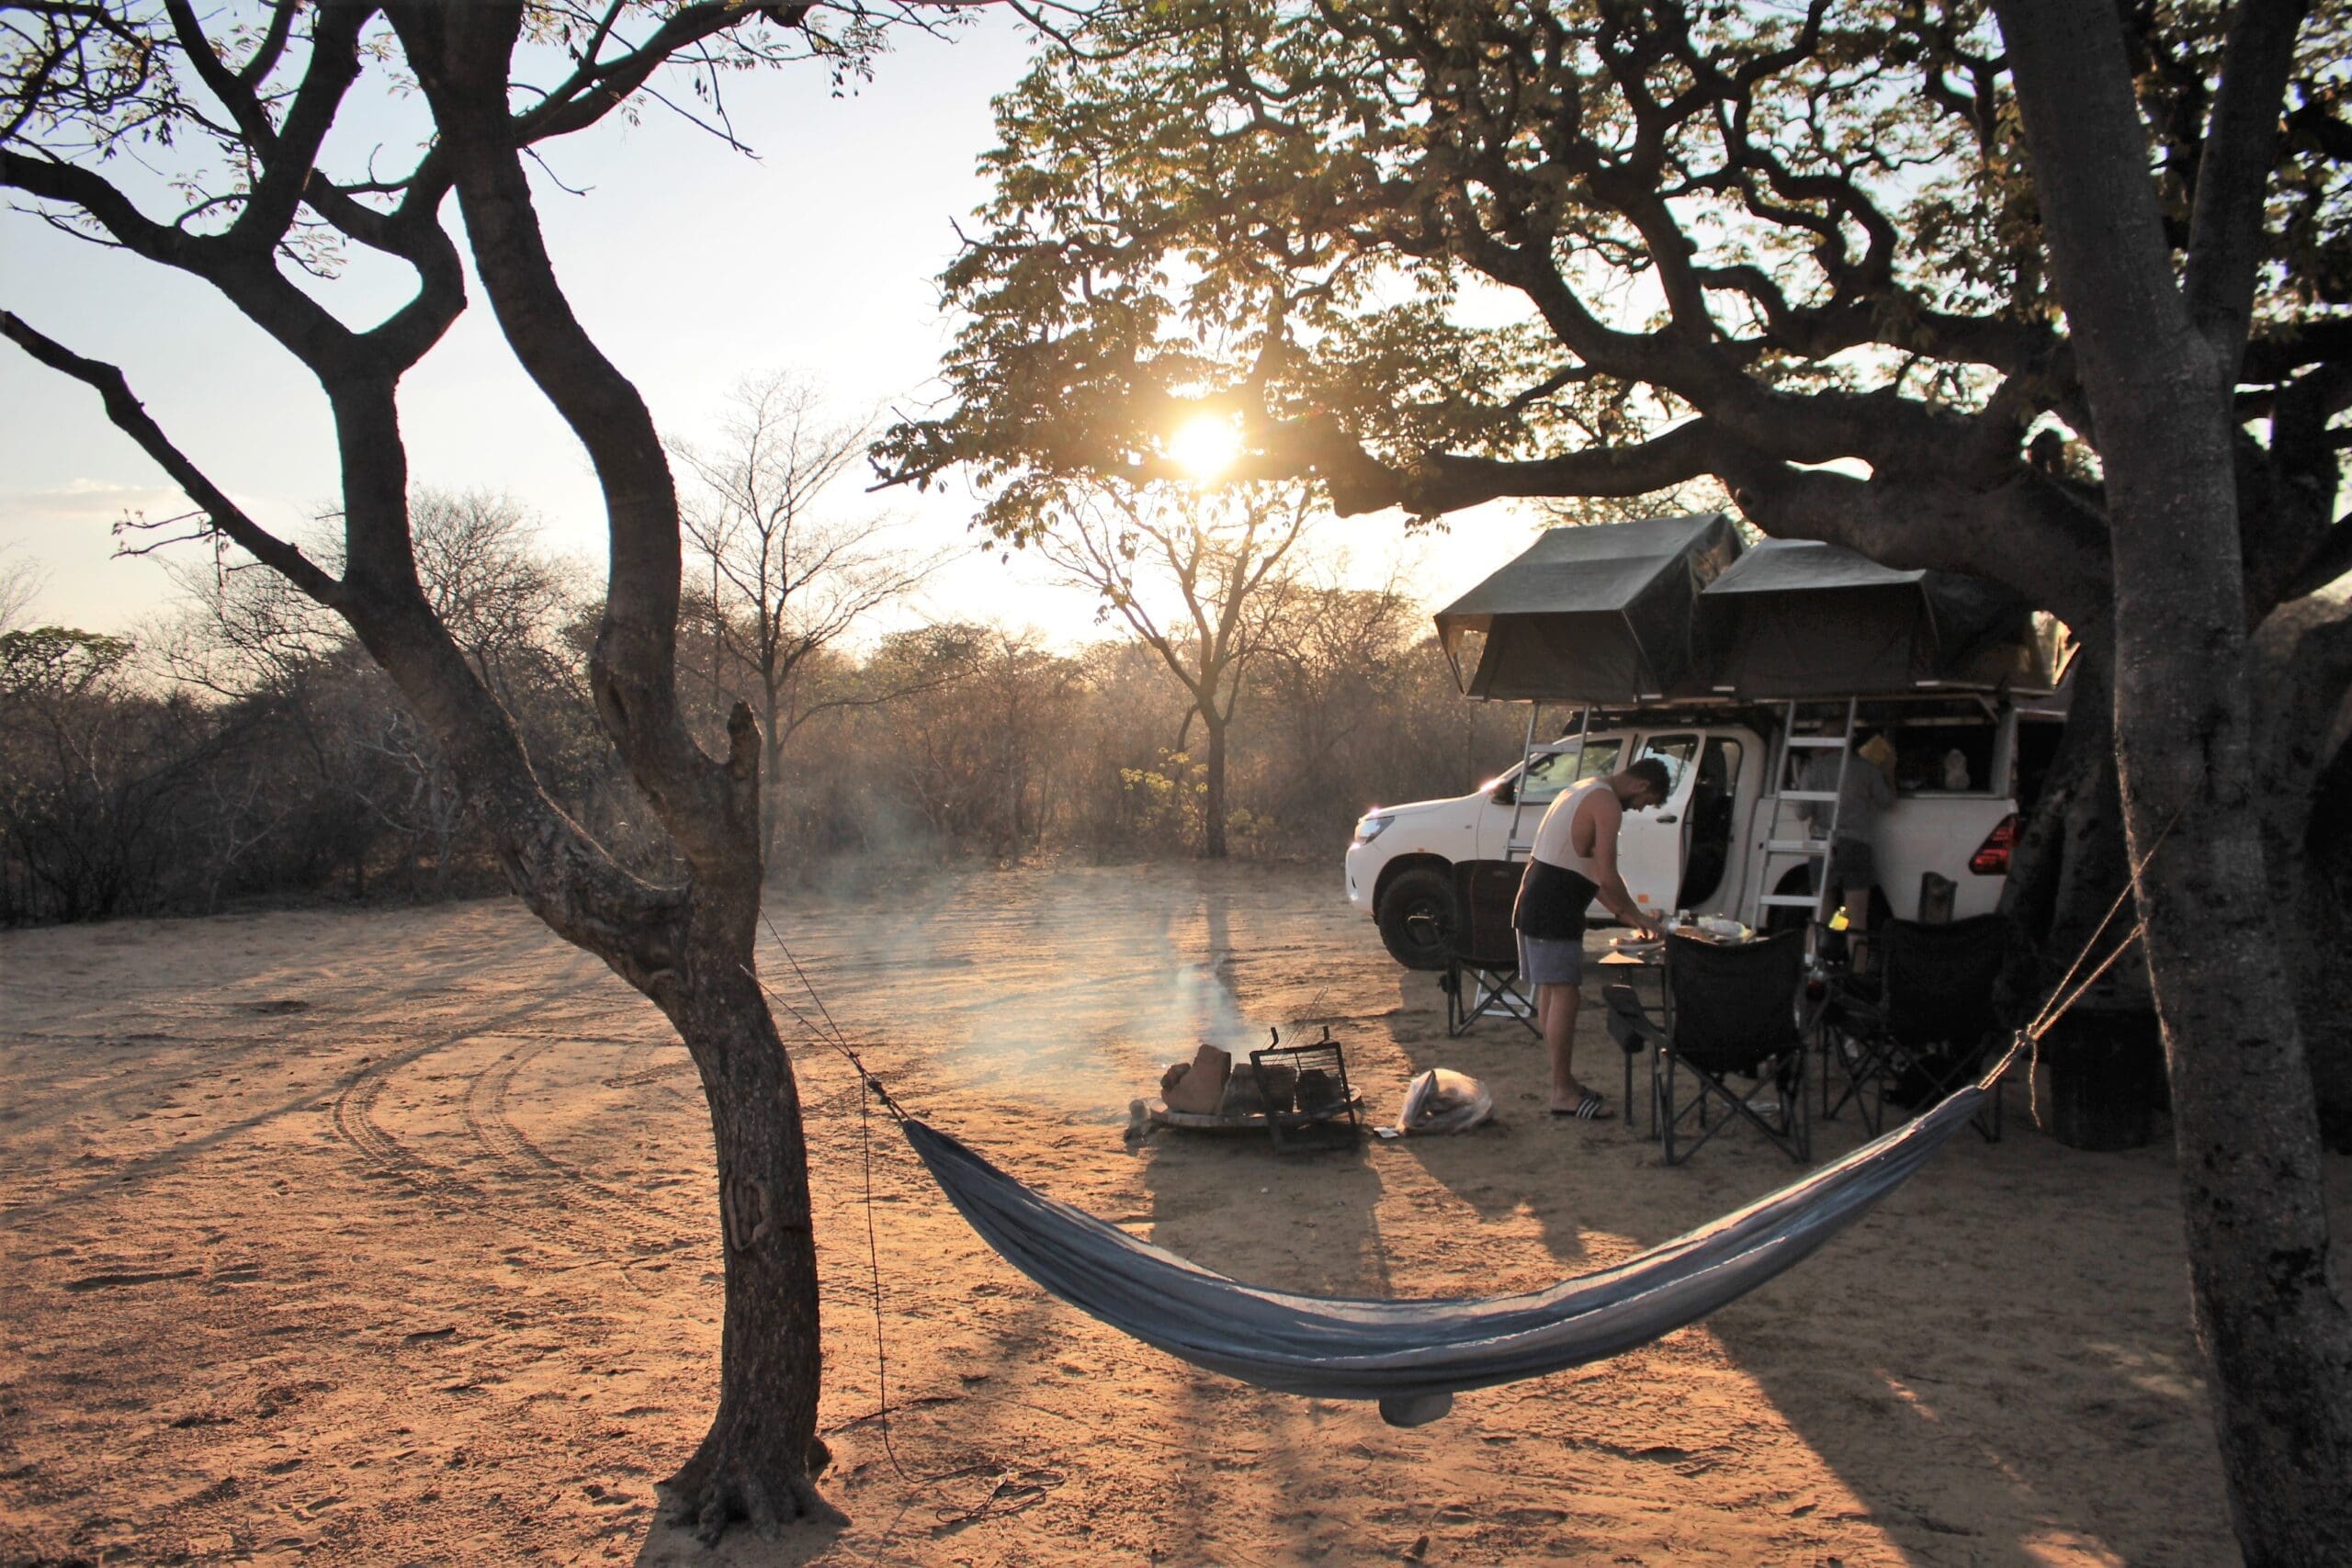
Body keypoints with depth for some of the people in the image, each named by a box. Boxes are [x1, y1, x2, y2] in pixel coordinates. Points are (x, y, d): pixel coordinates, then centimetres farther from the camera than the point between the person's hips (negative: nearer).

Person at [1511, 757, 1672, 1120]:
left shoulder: (1587, 792, 21)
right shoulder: (1607, 804, -12)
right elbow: (1607, 877, -16)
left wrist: (1625, 914, 23)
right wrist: (1637, 916, -1)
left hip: (1534, 905, 11)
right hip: (1554, 912, -11)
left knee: (1550, 992, 14)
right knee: (1563, 994, -7)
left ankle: (1563, 1082, 22)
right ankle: (1563, 1093, -4)